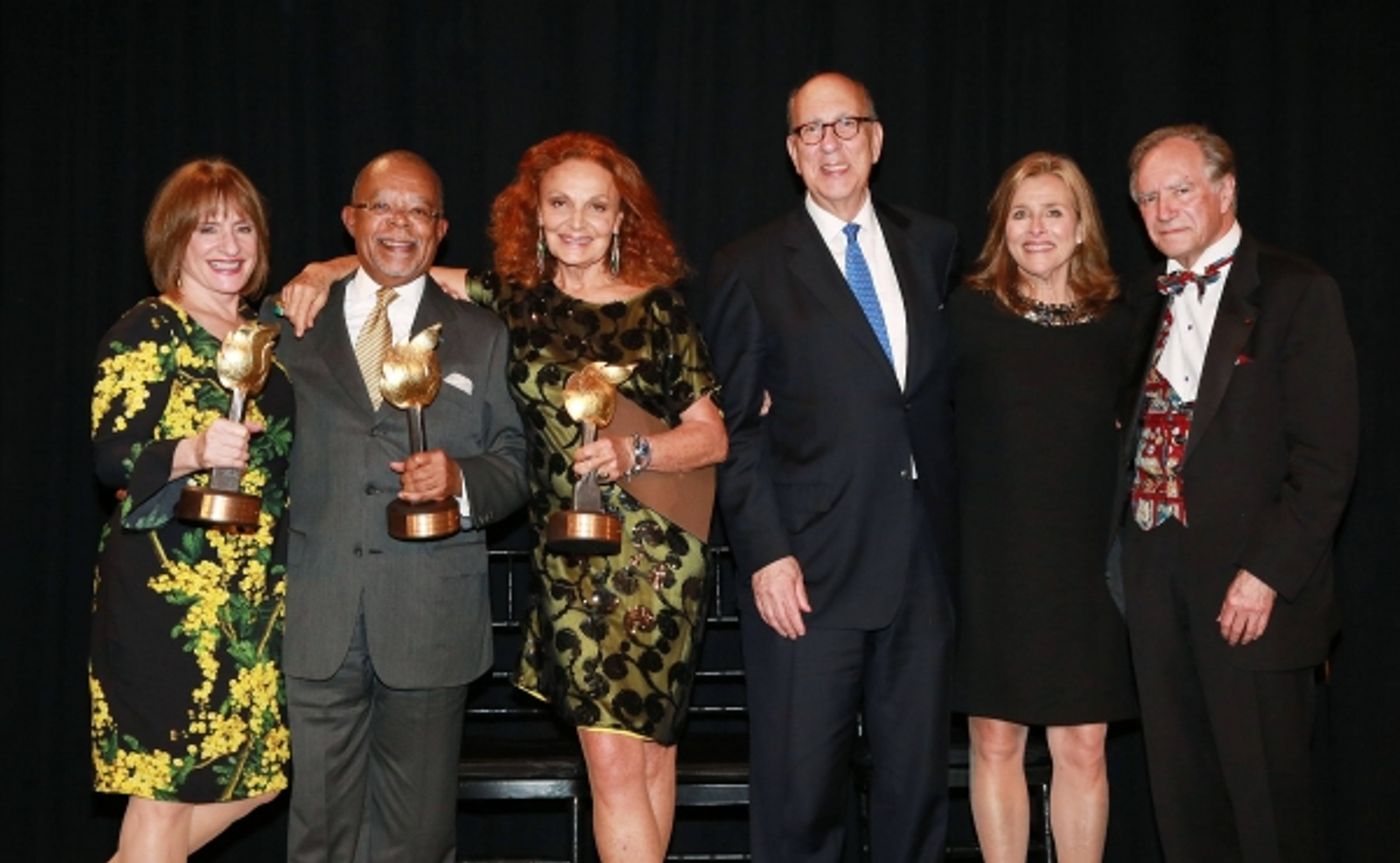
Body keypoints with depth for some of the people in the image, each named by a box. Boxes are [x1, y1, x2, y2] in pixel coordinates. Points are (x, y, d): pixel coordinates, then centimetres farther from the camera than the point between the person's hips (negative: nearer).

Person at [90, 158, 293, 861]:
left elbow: (281, 453, 22)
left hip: (259, 596, 7)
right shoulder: (146, 332, -5)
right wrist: (194, 451, -32)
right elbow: (110, 457, -13)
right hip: (170, 591, -7)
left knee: (254, 777, 9)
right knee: (164, 784, -2)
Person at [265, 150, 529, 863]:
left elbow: (515, 464, 5)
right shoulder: (289, 323, 11)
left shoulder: (480, 337, 10)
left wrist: (459, 478, -13)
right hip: (316, 618, 0)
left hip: (431, 618, 0)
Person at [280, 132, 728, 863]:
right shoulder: (514, 298, 7)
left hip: (654, 554, -2)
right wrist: (327, 271, 0)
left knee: (634, 755, -4)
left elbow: (711, 436, 1)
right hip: (568, 558, 2)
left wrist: (632, 452, -16)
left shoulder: (656, 307, -1)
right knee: (626, 754, 3)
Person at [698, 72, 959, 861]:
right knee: (801, 791, 2)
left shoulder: (933, 246, 12)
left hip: (923, 562, 3)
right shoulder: (752, 268, 2)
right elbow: (735, 428, -1)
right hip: (811, 567, -3)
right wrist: (765, 554, -10)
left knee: (918, 780, 10)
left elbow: (949, 385, 16)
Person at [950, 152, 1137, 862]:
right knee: (995, 743, 5)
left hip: (1085, 565, 2)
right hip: (993, 563, -2)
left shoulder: (1113, 326, 5)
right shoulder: (968, 314, -3)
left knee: (1083, 749, 6)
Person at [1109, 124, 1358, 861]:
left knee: (1269, 799, 0)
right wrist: (1125, 550, 5)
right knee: (1183, 797, 11)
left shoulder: (1297, 294, -4)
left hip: (1251, 584, -6)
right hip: (1156, 579, 6)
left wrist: (1267, 572, -16)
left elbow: (1326, 456, -10)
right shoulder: (1148, 302, 15)